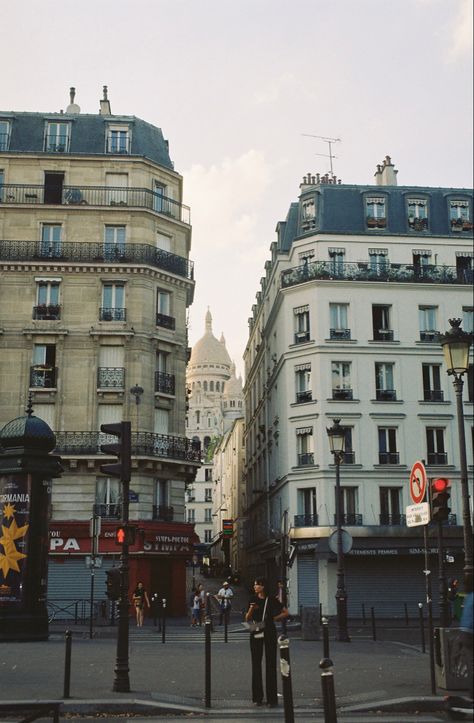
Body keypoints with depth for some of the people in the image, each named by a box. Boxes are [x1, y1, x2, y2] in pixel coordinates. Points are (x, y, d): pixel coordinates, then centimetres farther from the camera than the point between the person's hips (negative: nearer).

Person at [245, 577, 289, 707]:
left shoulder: (271, 599, -2)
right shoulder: (253, 600, 6)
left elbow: (286, 613, 4)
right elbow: (247, 619, 6)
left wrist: (274, 618, -4)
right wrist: (251, 610, -12)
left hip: (269, 633, -3)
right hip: (256, 634, 3)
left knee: (271, 665, -1)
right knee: (256, 664, 5)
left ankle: (272, 698, 3)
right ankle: (257, 697, 12)